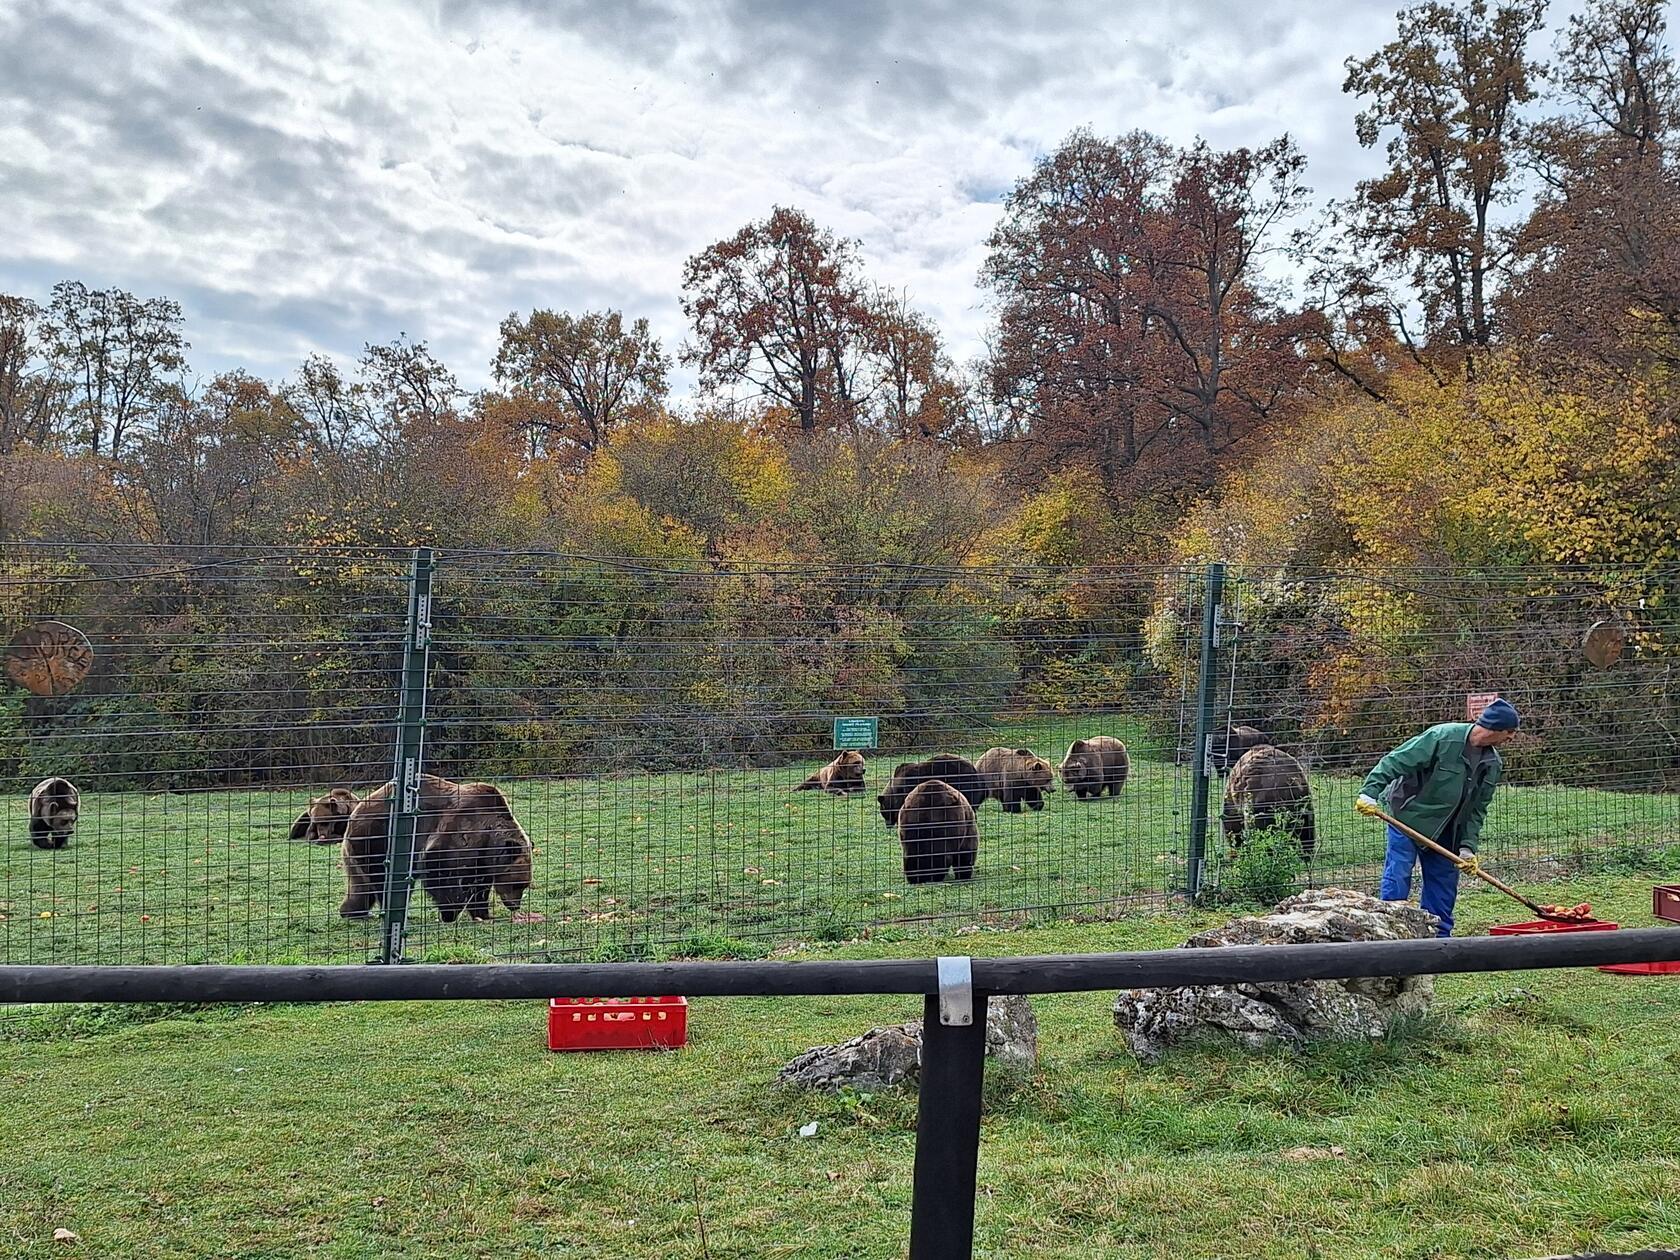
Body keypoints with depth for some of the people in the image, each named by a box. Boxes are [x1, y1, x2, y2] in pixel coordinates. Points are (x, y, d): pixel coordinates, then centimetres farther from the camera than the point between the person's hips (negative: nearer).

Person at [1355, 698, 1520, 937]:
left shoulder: (1492, 764, 0)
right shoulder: (1442, 738, -23)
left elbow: (1477, 809, 5)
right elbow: (1396, 762, -24)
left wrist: (1468, 845, -3)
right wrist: (1370, 792, -31)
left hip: (1445, 830, 7)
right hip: (1407, 816, -7)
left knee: (1444, 880, 9)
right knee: (1397, 877, -8)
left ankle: (1439, 937, 20)